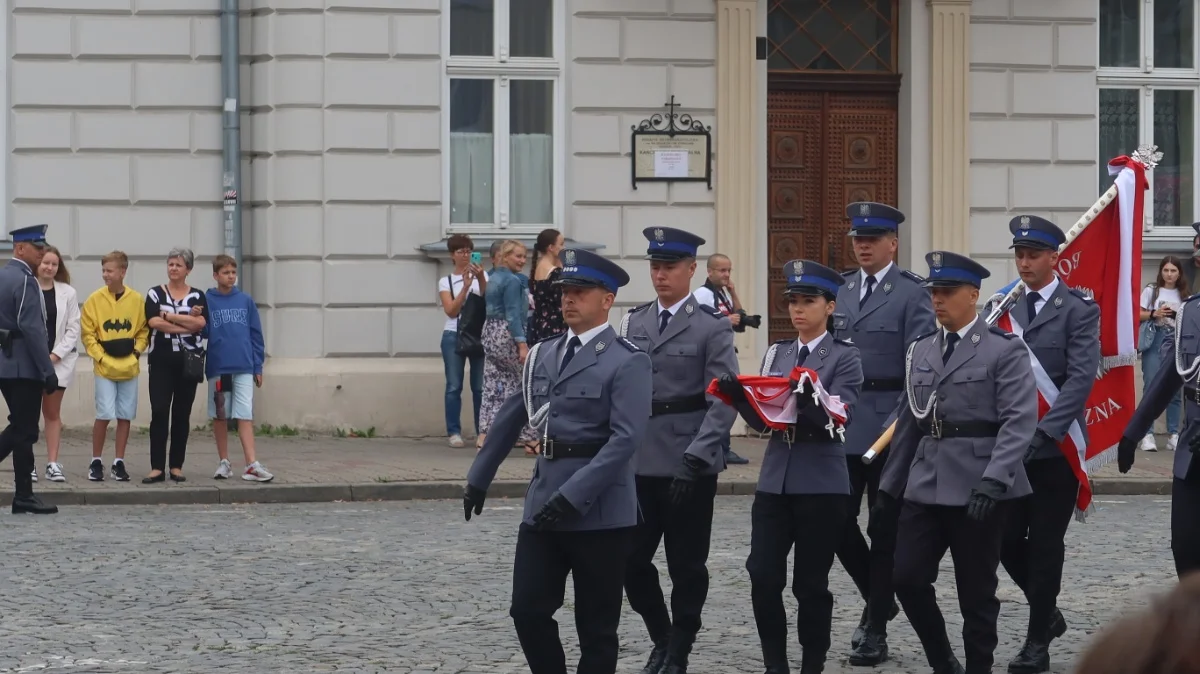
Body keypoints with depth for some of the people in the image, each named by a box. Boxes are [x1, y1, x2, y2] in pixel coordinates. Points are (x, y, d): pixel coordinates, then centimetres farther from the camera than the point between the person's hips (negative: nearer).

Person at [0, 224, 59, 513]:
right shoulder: (25, 281, -15)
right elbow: (32, 329, -21)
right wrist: (48, 370, -19)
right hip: (24, 367, -9)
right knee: (25, 431, -2)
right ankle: (24, 497, 3)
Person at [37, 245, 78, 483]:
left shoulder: (68, 293, 3)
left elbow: (73, 329, 3)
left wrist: (56, 354, -7)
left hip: (58, 361, 2)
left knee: (53, 412, 8)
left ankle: (53, 463, 9)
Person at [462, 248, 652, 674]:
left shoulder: (627, 363, -8)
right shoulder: (543, 355, 12)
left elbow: (625, 438, -18)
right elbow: (510, 419, 21)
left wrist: (574, 495, -24)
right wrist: (479, 478, 22)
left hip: (599, 511, -6)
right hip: (542, 503, 6)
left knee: (595, 624, 4)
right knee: (528, 611, 3)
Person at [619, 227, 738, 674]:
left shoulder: (712, 327, -5)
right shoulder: (633, 323, 10)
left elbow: (722, 402, -10)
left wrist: (694, 461, -19)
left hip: (690, 465, -4)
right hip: (639, 461, 4)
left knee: (686, 566, 5)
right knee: (631, 561, 3)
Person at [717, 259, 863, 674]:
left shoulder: (844, 357, 0)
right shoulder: (776, 354, 13)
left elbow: (838, 418, -12)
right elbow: (761, 419, 9)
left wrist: (809, 398, -31)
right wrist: (740, 398, -10)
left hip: (821, 484, -4)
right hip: (775, 480, 4)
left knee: (811, 583, 2)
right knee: (763, 577, -5)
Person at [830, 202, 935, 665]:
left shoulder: (912, 294, -5)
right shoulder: (840, 291, 12)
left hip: (889, 427, -5)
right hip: (842, 426, 5)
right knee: (837, 520, 0)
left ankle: (876, 628, 11)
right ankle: (877, 597, 24)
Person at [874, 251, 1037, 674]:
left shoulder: (1005, 350, -4)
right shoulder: (921, 351, 14)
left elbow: (1019, 421, -13)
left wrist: (993, 481, -24)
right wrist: (889, 489, 15)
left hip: (978, 489, -5)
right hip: (925, 485, 5)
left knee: (976, 592, 2)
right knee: (907, 578, -1)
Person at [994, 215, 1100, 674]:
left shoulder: (1078, 310, -5)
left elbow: (1081, 378, -13)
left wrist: (1045, 432, -23)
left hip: (1056, 447, -4)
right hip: (1011, 445, 4)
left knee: (1045, 544, 1)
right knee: (1007, 539, 4)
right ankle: (1048, 612, 28)